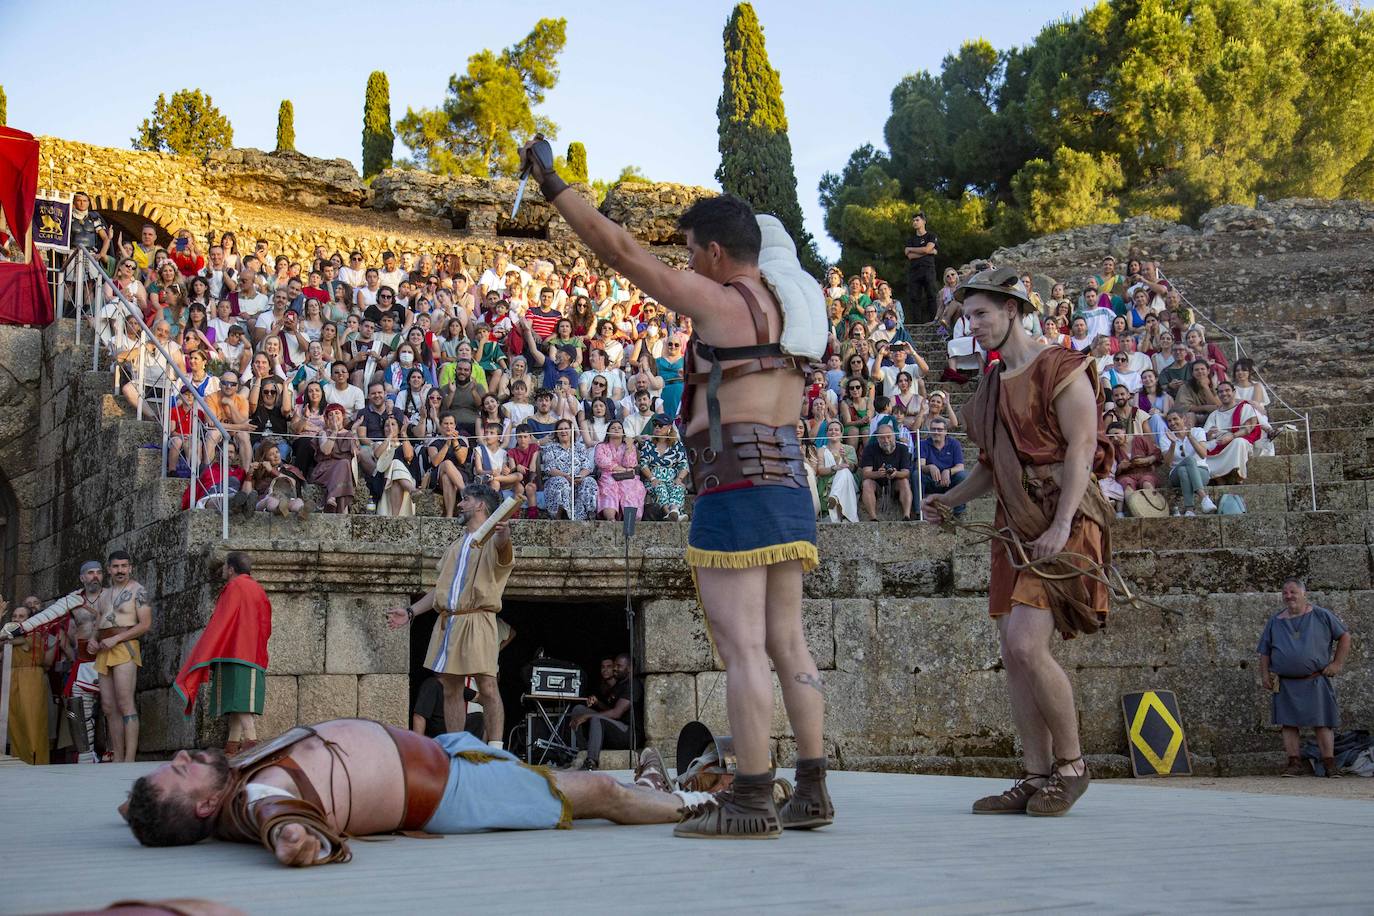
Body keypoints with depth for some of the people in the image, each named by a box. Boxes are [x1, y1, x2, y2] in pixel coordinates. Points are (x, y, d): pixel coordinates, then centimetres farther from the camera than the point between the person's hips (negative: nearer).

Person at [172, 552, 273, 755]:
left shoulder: (234, 587, -7)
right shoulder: (258, 590, 19)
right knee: (238, 701, 8)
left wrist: (207, 660, -13)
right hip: (255, 657, 9)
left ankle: (251, 741, -28)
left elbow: (221, 624, -13)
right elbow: (265, 628, 22)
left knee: (239, 703, -16)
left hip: (234, 654, -9)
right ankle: (232, 747, 6)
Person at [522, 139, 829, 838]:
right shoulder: (788, 308, 18)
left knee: (742, 646, -8)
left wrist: (552, 184, 2)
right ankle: (811, 791, 12)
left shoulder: (717, 301, -5)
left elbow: (618, 249, -4)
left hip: (736, 489, -9)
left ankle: (752, 800, -8)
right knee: (787, 643, 10)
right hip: (790, 488, 9)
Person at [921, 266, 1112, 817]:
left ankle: (1071, 765, 0)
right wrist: (949, 500, 9)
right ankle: (1037, 779, 11)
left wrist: (1060, 525, -22)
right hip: (1015, 527, 8)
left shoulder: (1062, 370, -6)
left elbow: (1082, 448, -14)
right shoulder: (993, 384, 18)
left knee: (1027, 646, -17)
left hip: (1064, 526, -8)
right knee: (1013, 654, 4)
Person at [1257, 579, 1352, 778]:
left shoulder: (1322, 616, 3)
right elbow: (1264, 652, 15)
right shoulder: (1275, 622, 10)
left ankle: (1329, 764, 2)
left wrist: (1337, 663, 0)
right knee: (1288, 723, 0)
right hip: (1285, 684, 2)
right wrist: (1264, 674, 4)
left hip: (1316, 681, -2)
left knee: (1323, 723, -3)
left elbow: (1344, 636, 8)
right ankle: (1295, 763, 5)